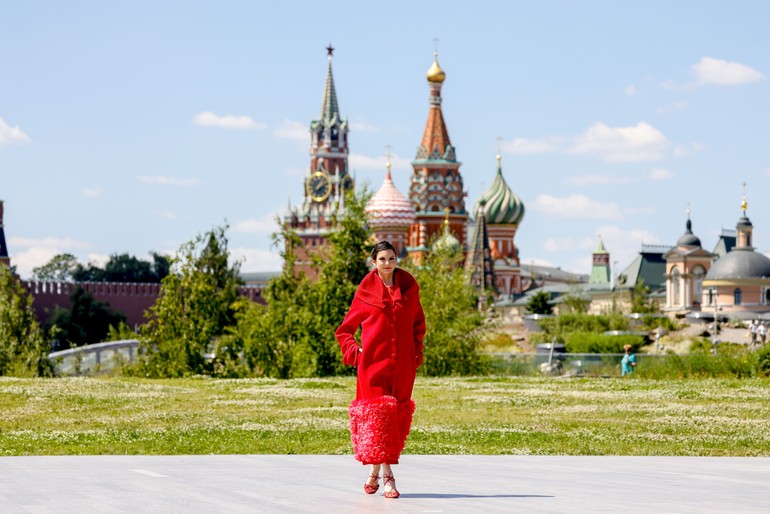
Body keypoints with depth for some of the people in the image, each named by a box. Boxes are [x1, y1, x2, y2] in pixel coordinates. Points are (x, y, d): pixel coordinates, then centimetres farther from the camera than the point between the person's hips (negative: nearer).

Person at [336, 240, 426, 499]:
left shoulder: (409, 287, 8)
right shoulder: (366, 291, 2)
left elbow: (418, 322, 21)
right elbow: (345, 329, 10)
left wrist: (416, 350, 9)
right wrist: (353, 351, -4)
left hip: (402, 362, 3)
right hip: (374, 361, -3)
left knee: (397, 413, 3)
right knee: (377, 412, -10)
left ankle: (375, 470, 17)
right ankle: (387, 476, -11)